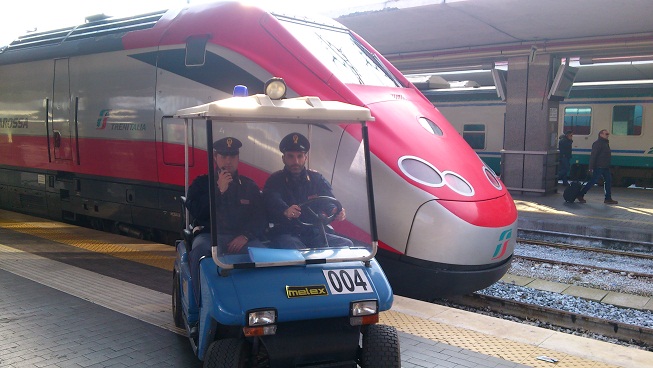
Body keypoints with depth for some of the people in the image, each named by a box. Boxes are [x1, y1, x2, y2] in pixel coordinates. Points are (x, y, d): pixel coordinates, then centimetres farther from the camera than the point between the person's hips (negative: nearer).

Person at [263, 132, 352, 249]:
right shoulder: (275, 181, 0)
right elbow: (274, 203, -21)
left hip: (314, 234, 5)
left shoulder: (317, 179, 11)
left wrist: (336, 211, -29)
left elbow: (329, 202, -3)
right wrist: (285, 211, -46)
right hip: (285, 235, -4)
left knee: (346, 244, -17)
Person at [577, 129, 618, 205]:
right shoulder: (597, 143, -12)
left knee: (608, 181, 7)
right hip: (599, 167, -10)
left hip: (605, 167, 10)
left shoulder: (605, 143, 18)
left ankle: (608, 198, 11)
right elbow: (593, 156, -18)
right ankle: (581, 195, 2)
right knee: (592, 181, -6)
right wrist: (591, 168, -23)